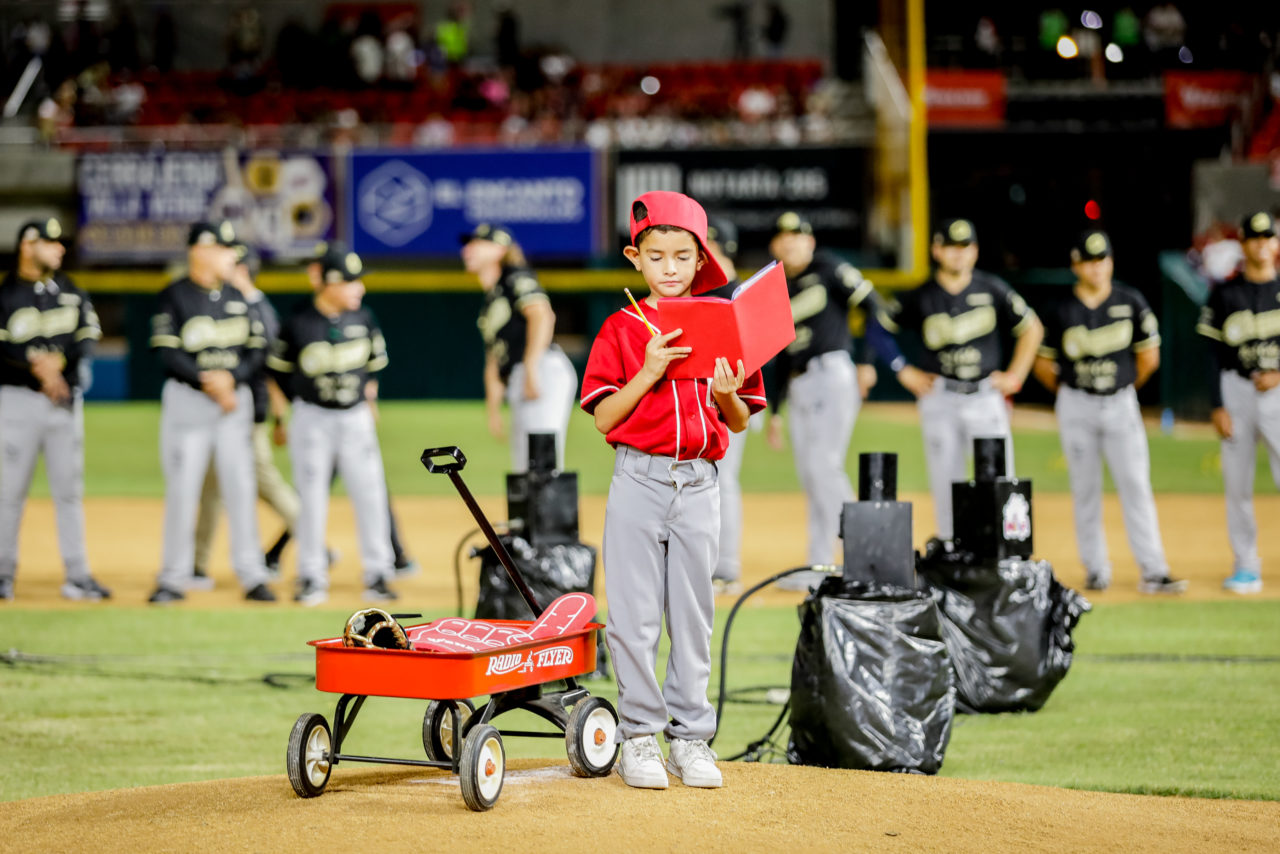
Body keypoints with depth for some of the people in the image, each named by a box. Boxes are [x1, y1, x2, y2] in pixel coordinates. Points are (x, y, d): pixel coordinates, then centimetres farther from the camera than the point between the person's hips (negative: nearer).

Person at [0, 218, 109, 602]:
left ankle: (77, 576, 5)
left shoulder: (72, 293, 12)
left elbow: (87, 340, 3)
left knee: (69, 487, 4)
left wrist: (56, 360, -13)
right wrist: (37, 365, -21)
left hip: (67, 399, 4)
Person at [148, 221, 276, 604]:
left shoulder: (237, 297, 11)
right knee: (182, 489, -1)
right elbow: (167, 352, -12)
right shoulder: (174, 296, -5)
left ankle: (252, 576, 6)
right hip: (186, 398, -4)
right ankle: (174, 579, 6)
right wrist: (208, 383, -18)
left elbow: (256, 349, 7)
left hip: (236, 397, 4)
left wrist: (229, 379, -10)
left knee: (240, 486, 2)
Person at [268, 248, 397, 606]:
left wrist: (367, 394, 12)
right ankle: (312, 577, 9)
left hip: (355, 418, 3)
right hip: (312, 418, -3)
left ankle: (378, 574, 8)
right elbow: (279, 368, 1)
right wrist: (301, 401, 7)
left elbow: (376, 360, 15)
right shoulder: (298, 323, -12)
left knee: (370, 494, 0)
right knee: (312, 499, 1)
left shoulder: (362, 318, -2)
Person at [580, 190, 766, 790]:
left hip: (699, 486, 2)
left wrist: (727, 396, -13)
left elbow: (740, 423, 8)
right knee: (635, 613, -1)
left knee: (693, 612, 7)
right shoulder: (620, 329, 1)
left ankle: (690, 737, 14)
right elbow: (603, 418, -5)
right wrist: (649, 372, -16)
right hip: (638, 481, -2)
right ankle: (639, 736, 7)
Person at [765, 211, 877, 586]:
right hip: (799, 387, 7)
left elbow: (871, 305, -7)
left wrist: (868, 362, -14)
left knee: (823, 466, -15)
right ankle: (819, 568, 7)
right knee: (811, 477, 5)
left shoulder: (827, 270, -1)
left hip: (832, 375, -7)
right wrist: (775, 411, 18)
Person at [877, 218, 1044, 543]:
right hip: (940, 399, 0)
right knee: (946, 480, 0)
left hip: (986, 397, 0)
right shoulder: (921, 297, 0)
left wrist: (1015, 376, 5)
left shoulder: (992, 290, 2)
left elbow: (1032, 328, 12)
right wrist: (904, 373, 3)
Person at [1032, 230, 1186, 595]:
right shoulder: (1061, 312, -3)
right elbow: (1043, 363, 8)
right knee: (1085, 489, 4)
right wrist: (1068, 392, 11)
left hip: (1121, 405, 0)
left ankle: (1153, 571, -8)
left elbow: (1149, 357, 7)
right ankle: (1095, 569, 12)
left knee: (1136, 486, -5)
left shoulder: (1130, 302, -1)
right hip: (1077, 408, 0)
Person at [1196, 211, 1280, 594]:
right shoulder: (1225, 294, 5)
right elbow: (1214, 354, 4)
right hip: (1237, 392, 1)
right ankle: (1246, 567, 10)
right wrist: (1217, 406, -3)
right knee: (1237, 484, 2)